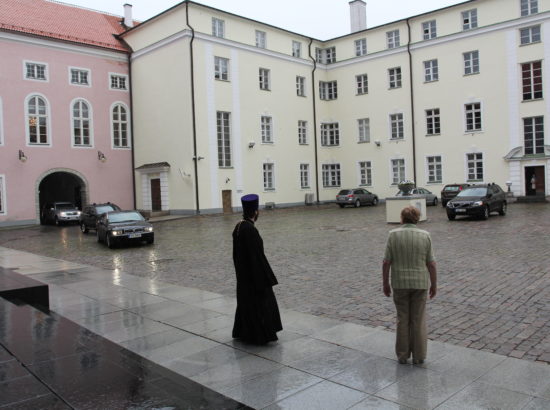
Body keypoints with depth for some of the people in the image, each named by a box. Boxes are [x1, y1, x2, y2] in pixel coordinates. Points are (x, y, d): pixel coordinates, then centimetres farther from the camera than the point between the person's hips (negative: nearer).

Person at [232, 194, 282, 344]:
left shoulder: (238, 227, 4)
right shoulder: (250, 230, -25)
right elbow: (257, 256, -23)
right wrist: (267, 279, -17)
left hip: (243, 274, 9)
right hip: (254, 275, -9)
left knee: (246, 302, 20)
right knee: (259, 302, 4)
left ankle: (242, 332, 31)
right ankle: (260, 336, 14)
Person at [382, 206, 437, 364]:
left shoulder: (393, 235, -7)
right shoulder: (425, 235, -5)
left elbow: (386, 262, -7)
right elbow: (431, 264, -4)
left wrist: (385, 283, 3)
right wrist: (434, 284, 7)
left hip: (400, 283, 0)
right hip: (420, 283, 0)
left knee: (402, 319, 9)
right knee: (419, 320, 8)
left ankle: (402, 355, 16)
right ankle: (419, 356, 14)